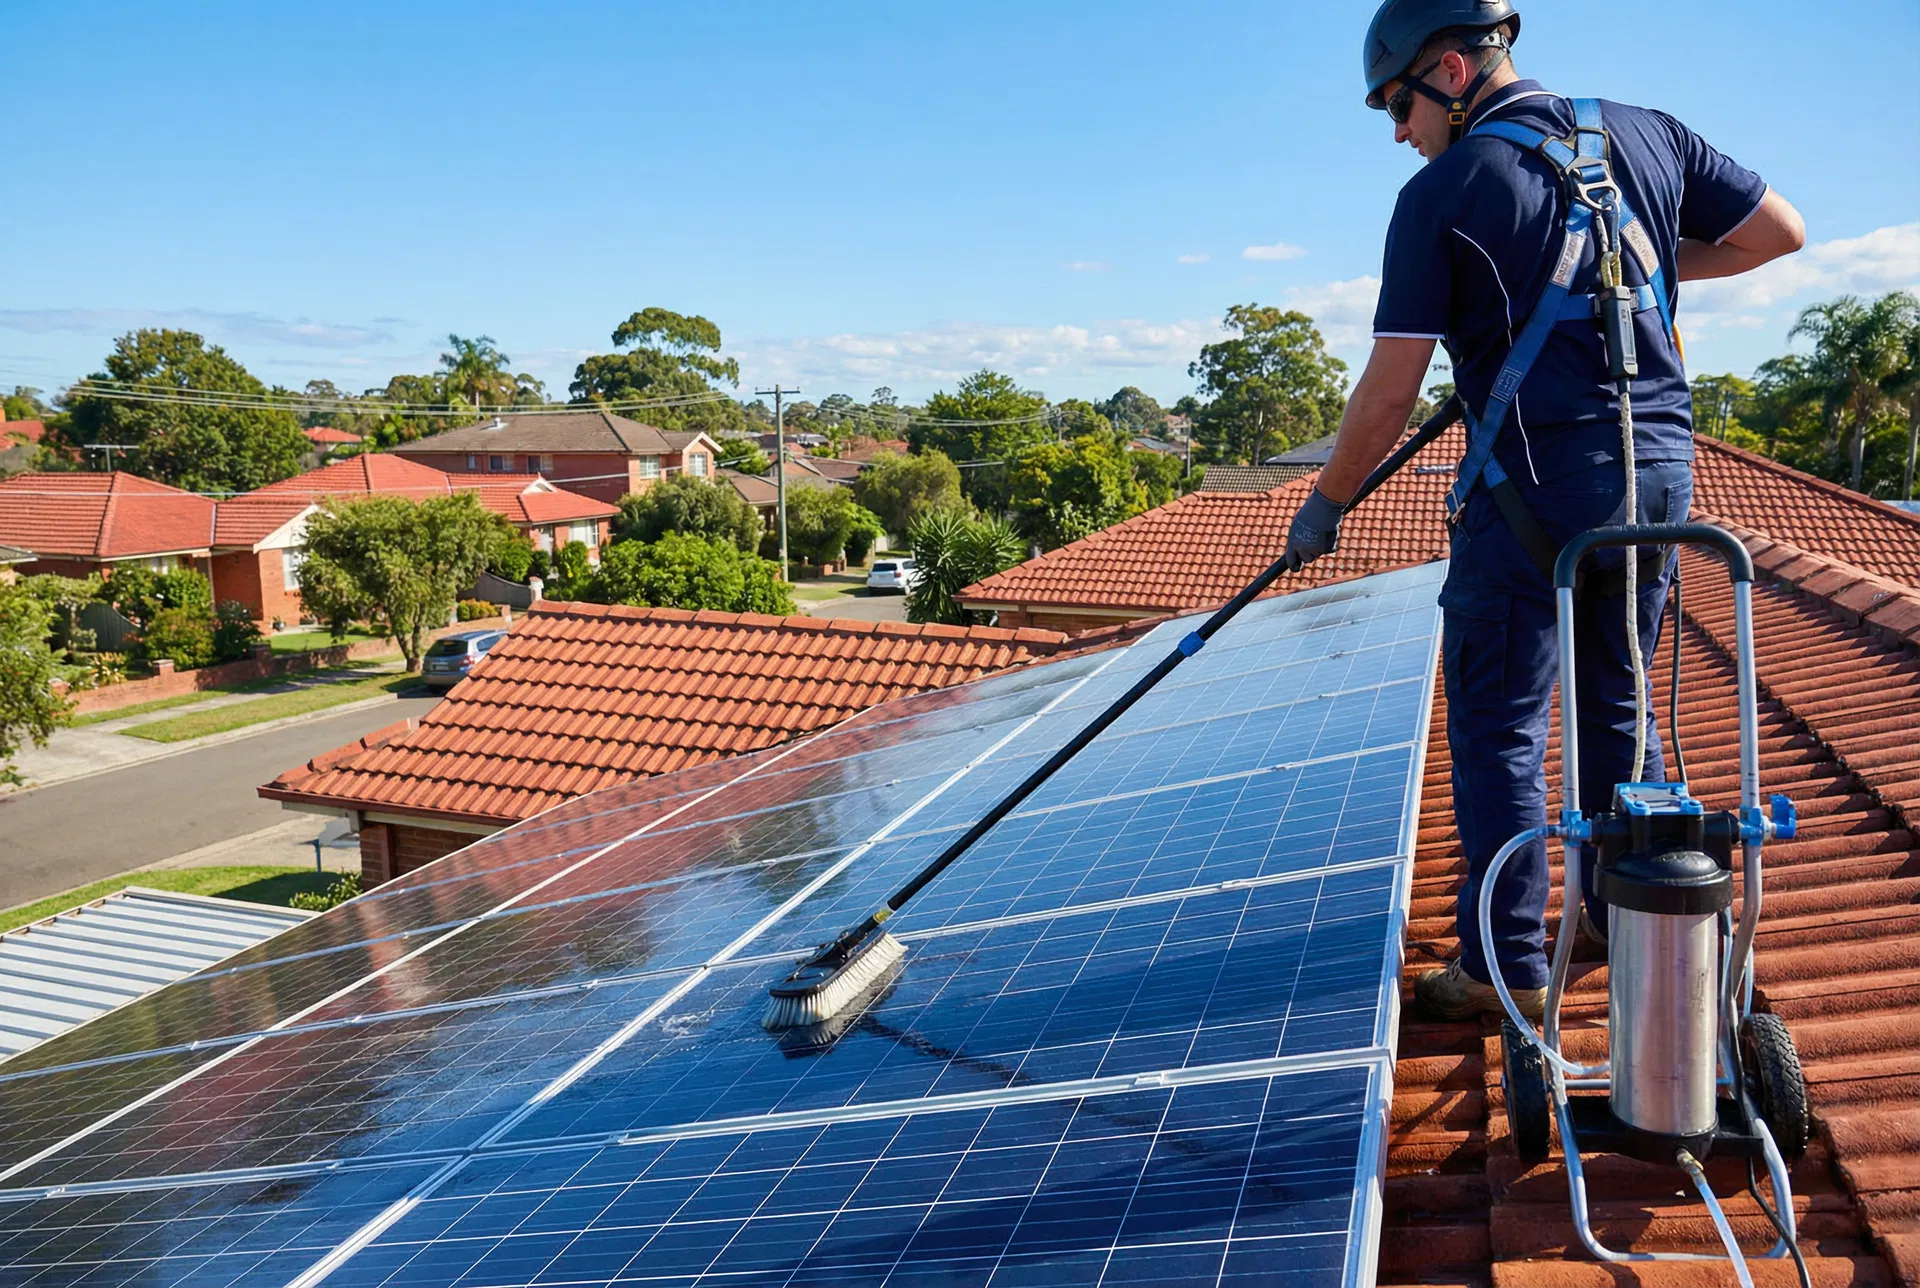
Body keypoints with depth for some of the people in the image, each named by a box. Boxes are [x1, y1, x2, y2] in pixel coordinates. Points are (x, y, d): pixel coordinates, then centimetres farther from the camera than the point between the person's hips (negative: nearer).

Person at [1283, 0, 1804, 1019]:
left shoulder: (1440, 195, -7)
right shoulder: (1646, 134, 8)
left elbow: (1388, 397, -9)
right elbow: (1780, 230, 17)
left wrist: (1324, 505, 3)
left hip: (1533, 486, -6)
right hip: (1660, 468, 6)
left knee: (1498, 726, 3)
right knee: (1620, 705, 19)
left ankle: (1507, 969, 8)